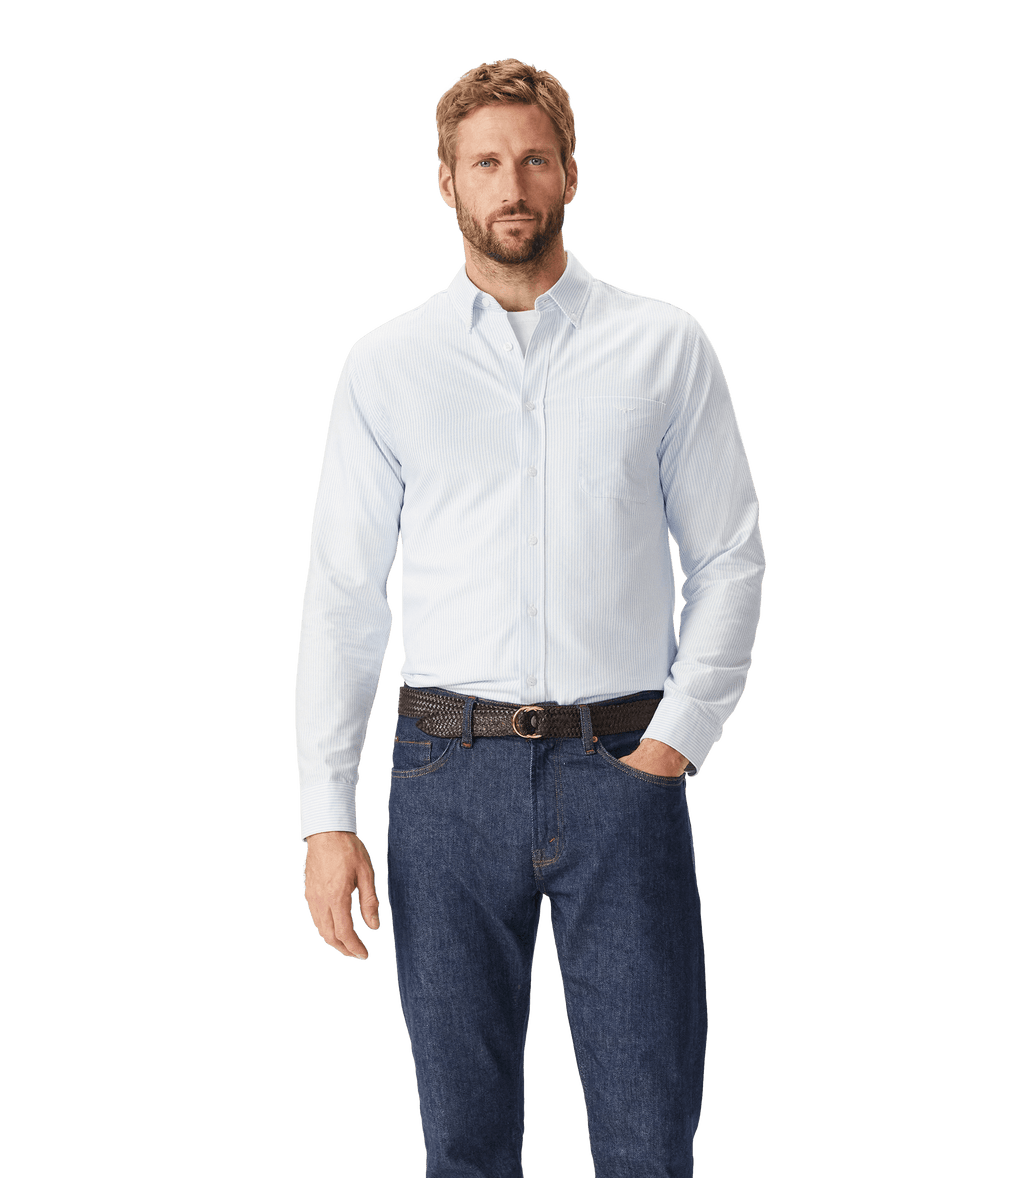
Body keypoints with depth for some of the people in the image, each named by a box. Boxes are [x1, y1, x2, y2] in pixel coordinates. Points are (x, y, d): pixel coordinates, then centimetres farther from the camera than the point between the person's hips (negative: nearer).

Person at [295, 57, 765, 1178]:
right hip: (450, 769, 1)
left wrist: (679, 738, -5)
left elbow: (729, 559, 7)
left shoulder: (666, 346, 6)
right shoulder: (387, 363, 7)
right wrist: (326, 812, -1)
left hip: (622, 761, 0)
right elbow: (342, 594, 5)